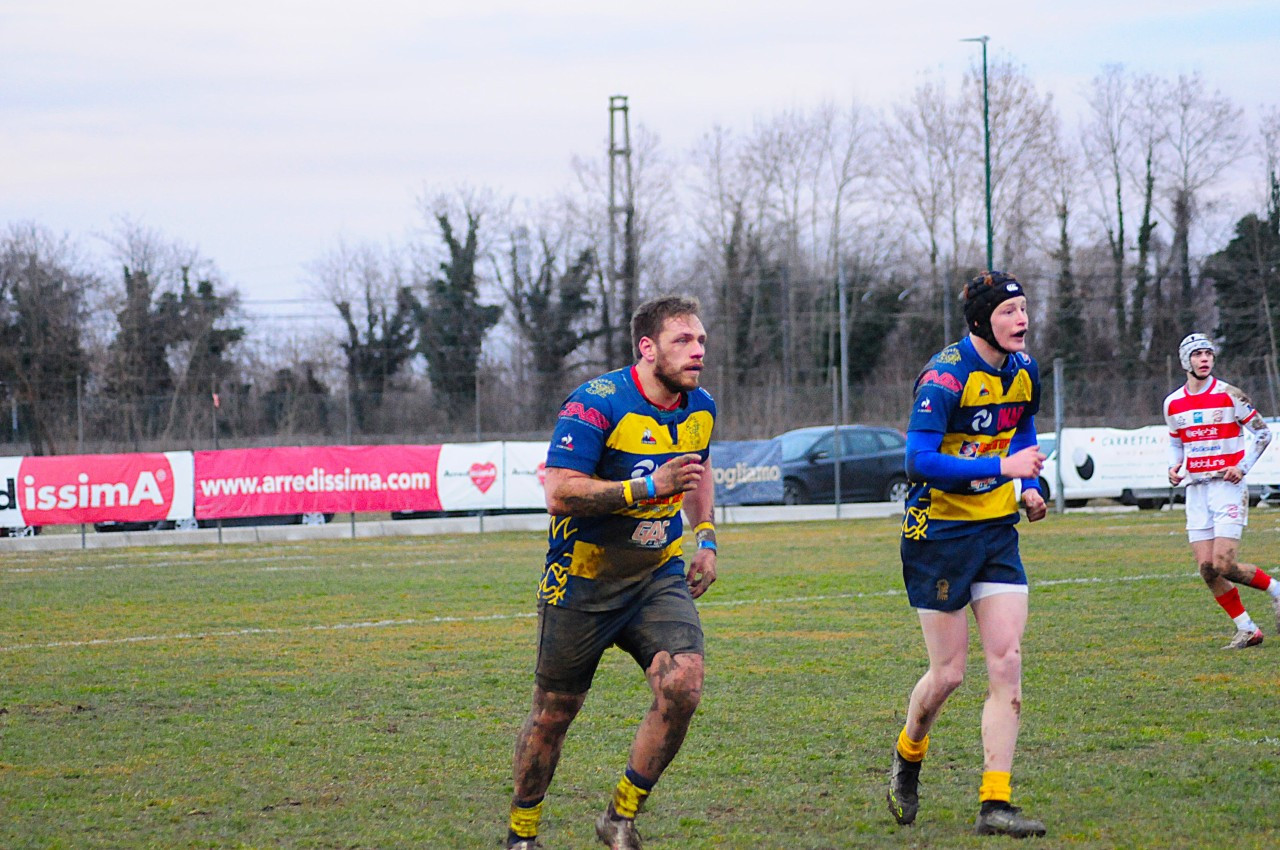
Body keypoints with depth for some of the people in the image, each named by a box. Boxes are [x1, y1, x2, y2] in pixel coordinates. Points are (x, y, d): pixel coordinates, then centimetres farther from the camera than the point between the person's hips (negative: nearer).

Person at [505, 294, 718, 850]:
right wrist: (650, 487, -33)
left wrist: (706, 538, 13)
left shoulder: (699, 408, 2)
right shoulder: (596, 405, -20)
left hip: (659, 575, 5)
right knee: (554, 713, 6)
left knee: (682, 687, -18)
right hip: (583, 579, -5)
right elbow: (559, 493, -28)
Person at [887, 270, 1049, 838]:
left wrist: (1029, 486, 9)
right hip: (939, 531, -6)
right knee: (948, 673, -1)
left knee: (1007, 662, -6)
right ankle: (907, 758, 30)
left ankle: (994, 804, -5)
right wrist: (1001, 467, -29)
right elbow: (919, 460, -26)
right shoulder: (946, 376, -18)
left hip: (997, 530, 6)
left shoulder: (1023, 370, 5)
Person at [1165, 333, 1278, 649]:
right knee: (1207, 570, -3)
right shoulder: (1173, 404, 8)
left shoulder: (1229, 395, -6)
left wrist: (1243, 466, -9)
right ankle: (1246, 629, 8)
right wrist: (1174, 467, 3)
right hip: (1196, 490, 5)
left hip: (1227, 486, -5)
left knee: (1224, 566, -16)